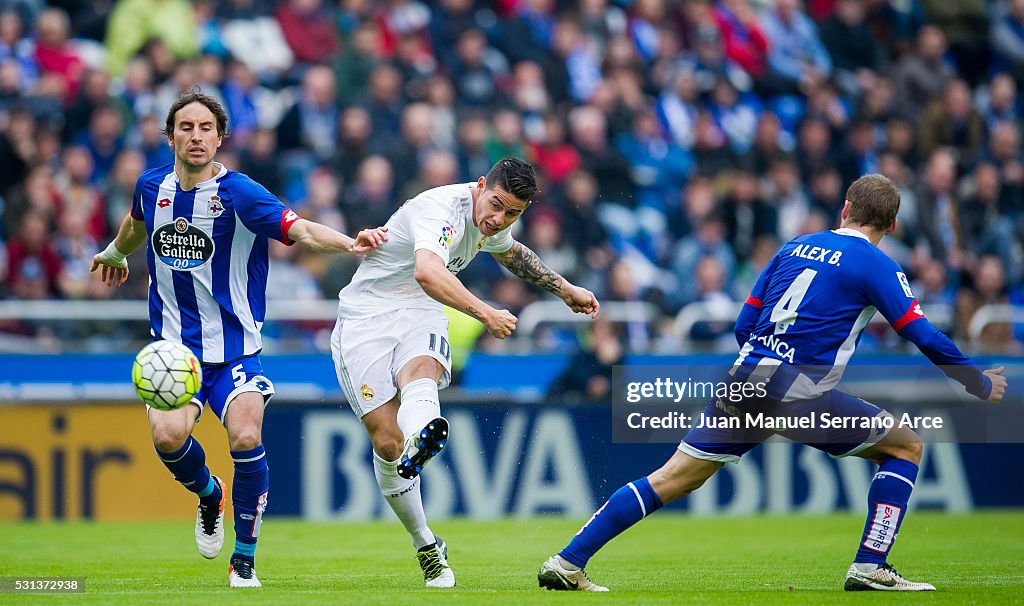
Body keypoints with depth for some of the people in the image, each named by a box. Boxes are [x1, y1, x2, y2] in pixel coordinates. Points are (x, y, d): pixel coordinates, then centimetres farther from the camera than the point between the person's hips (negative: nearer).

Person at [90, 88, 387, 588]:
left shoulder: (238, 193, -13)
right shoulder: (152, 187, 2)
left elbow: (300, 230, -26)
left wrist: (349, 243, -44)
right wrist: (115, 252, 46)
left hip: (234, 348, -3)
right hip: (174, 345, 3)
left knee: (245, 438, -24)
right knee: (167, 435, -22)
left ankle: (244, 559, -4)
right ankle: (208, 494, 14)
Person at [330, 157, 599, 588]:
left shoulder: (493, 223, 4)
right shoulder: (442, 209, -24)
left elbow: (510, 253, 32)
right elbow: (427, 273, -45)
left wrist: (565, 290, 36)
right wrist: (486, 315, -46)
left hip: (421, 315, 5)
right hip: (365, 316, -5)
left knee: (420, 371, -34)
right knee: (386, 441, -16)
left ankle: (421, 440, -67)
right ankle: (425, 545, 0)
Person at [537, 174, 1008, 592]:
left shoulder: (794, 247, 17)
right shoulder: (875, 266, 0)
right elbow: (924, 337, -1)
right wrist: (981, 385, 12)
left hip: (744, 380, 6)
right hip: (797, 392, -6)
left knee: (671, 480, 10)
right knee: (906, 446, 11)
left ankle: (567, 562, 4)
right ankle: (868, 568, 3)